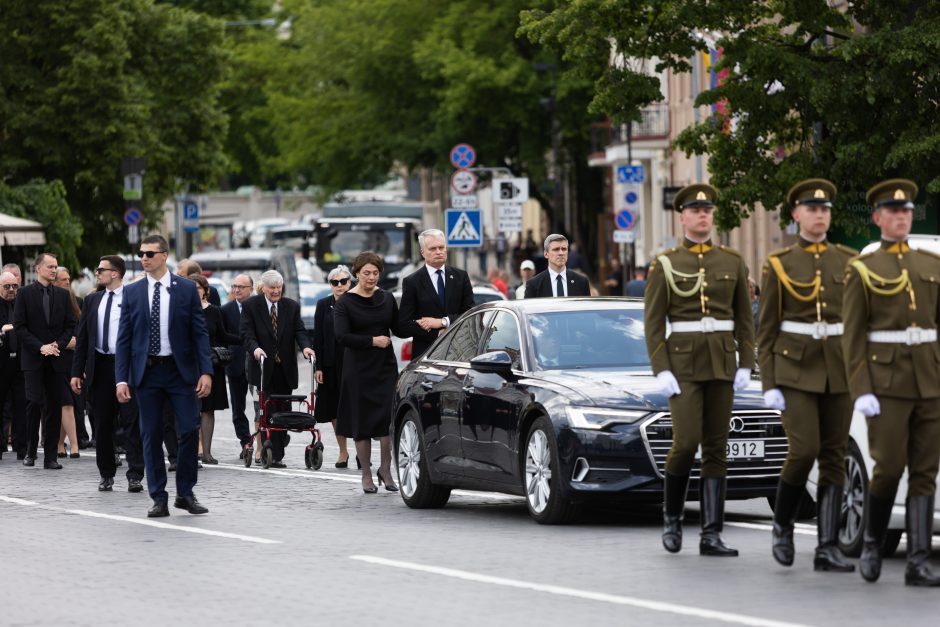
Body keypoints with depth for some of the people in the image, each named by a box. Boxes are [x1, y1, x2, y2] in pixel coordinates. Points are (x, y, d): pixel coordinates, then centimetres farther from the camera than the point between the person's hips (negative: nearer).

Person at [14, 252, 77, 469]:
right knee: (34, 403, -11)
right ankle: (31, 451, 3)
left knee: (55, 406, 1)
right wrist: (40, 347, -12)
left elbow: (70, 325, 11)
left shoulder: (62, 294, 11)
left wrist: (58, 345, -5)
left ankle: (50, 456, 4)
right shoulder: (25, 293, 1)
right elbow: (20, 326, -3)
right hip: (33, 359, -3)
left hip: (56, 358, 3)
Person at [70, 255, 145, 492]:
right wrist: (77, 371, 6)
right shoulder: (92, 301, 12)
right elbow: (82, 337, 12)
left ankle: (135, 476, -5)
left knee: (131, 423, -5)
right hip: (100, 366, 5)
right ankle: (106, 475, 17)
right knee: (102, 425, 8)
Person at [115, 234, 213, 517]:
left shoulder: (187, 289, 1)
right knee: (151, 436, 2)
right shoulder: (132, 292, 5)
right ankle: (159, 499, 8)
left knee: (189, 430, -6)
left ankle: (185, 493, 9)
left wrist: (206, 371, -9)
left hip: (181, 370, -1)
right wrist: (122, 378, -4)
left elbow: (200, 333, 0)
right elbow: (124, 338, 5)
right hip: (146, 372, 1)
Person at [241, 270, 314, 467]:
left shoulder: (292, 306, 9)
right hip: (263, 368, -3)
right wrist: (255, 348, -28)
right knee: (267, 411, -7)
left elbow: (299, 330, 1)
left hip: (285, 368, 3)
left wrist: (305, 346, -20)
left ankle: (277, 452, 13)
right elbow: (247, 332, -9)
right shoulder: (251, 306, 0)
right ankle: (275, 455, -7)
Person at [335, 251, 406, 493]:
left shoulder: (387, 299, 7)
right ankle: (366, 475, 14)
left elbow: (399, 329, 13)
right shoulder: (345, 303, -5)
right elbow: (341, 335, -14)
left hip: (385, 367, 2)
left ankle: (385, 469, 4)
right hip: (358, 370, -2)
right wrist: (372, 341, -16)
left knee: (389, 418, -10)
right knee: (362, 423, 3)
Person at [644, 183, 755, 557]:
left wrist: (746, 365, 0)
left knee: (716, 449, 1)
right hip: (683, 362, -3)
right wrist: (661, 371, -12)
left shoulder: (733, 262, 8)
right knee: (686, 442, -13)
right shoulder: (665, 264, 0)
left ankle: (711, 534, 2)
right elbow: (653, 321, -2)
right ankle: (672, 517, 10)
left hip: (722, 363, 3)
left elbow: (744, 319, 10)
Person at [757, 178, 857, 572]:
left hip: (839, 372, 3)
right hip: (795, 369, -3)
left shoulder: (848, 262, 7)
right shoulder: (779, 265, 0)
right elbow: (766, 329, 0)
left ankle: (827, 548, 1)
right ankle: (782, 524, 12)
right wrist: (769, 385, -6)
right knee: (803, 451, -13)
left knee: (833, 458, 0)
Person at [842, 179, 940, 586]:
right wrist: (861, 391, -10)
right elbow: (852, 336, -2)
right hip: (886, 381, -4)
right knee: (889, 467, -6)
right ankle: (871, 544, 16)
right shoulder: (862, 270, 2)